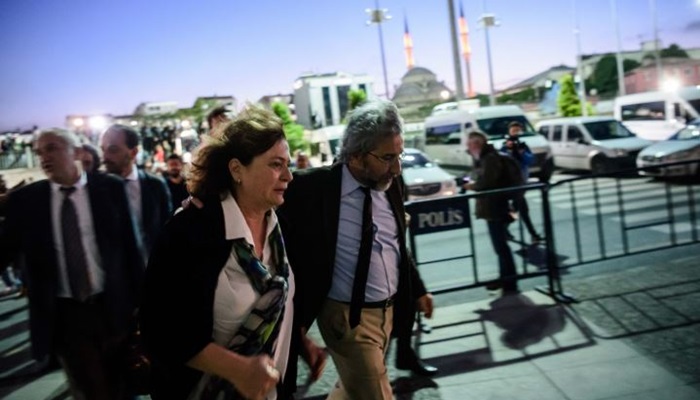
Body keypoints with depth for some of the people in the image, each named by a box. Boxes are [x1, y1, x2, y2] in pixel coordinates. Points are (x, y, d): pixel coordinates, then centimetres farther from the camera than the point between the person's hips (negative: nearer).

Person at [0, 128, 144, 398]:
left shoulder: (110, 188, -6)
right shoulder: (25, 199, -3)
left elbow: (129, 244, -4)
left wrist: (139, 299, -3)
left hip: (113, 307, 0)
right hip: (63, 315, 1)